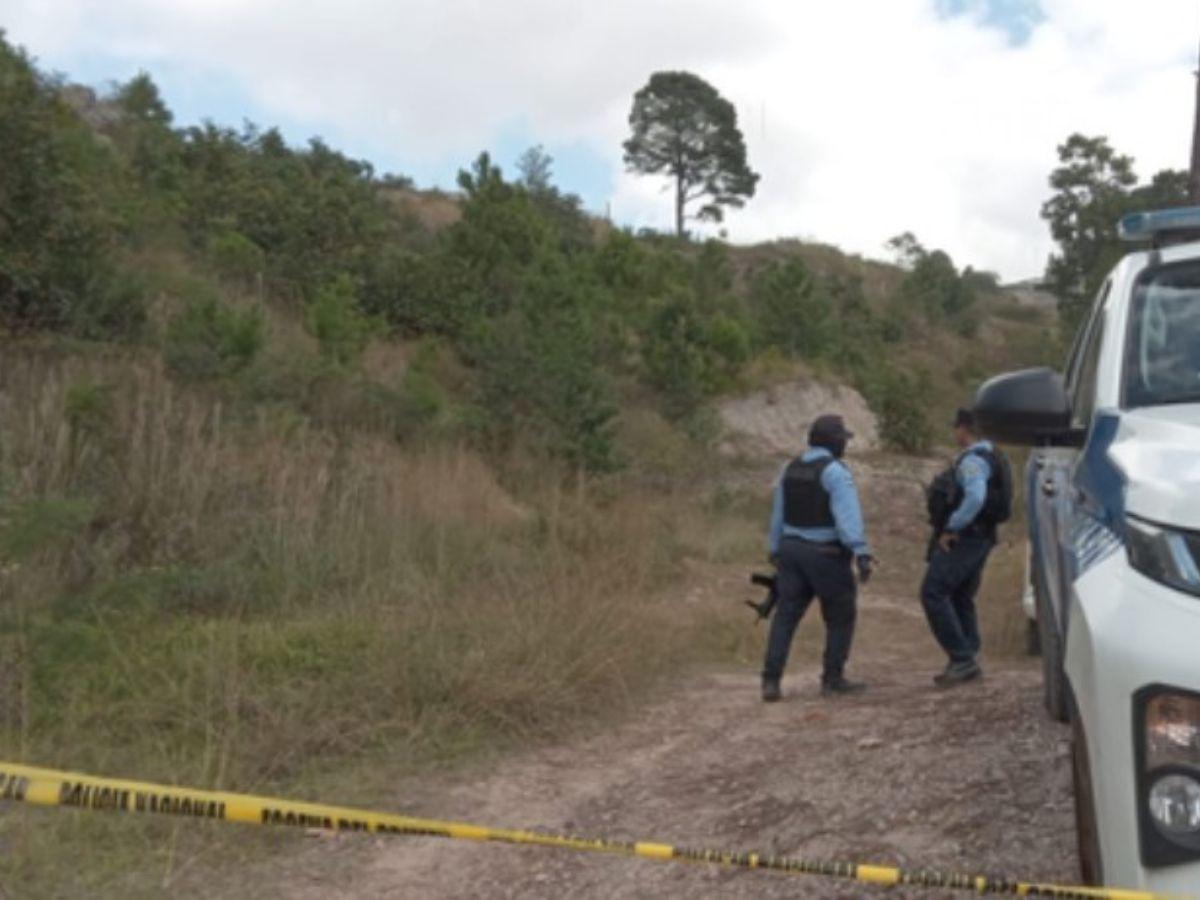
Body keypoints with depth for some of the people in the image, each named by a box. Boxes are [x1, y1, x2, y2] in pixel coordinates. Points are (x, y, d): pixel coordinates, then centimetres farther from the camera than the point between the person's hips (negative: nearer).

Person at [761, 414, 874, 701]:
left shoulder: (791, 468, 8)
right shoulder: (836, 471, -14)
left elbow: (779, 514, 15)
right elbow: (849, 516, -26)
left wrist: (776, 552, 24)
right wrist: (862, 553, -31)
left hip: (793, 550, 6)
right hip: (826, 556, -6)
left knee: (785, 617, 4)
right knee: (841, 617, 11)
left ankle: (771, 681, -4)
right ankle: (833, 679, 14)